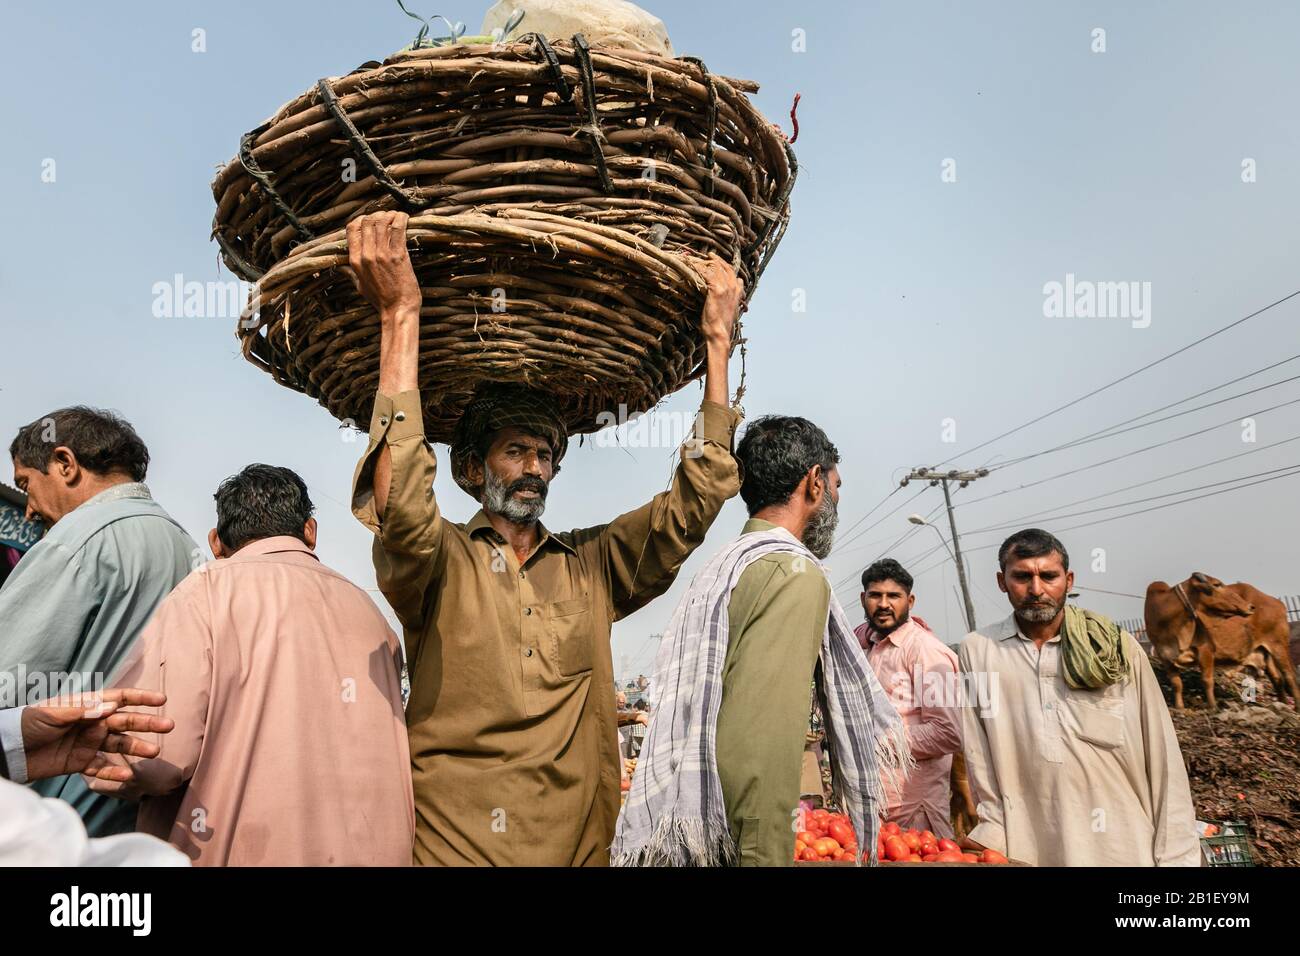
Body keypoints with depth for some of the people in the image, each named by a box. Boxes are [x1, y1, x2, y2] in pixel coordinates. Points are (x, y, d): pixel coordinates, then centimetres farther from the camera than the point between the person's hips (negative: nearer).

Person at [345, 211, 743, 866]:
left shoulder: (593, 565, 7)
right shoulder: (440, 562, -3)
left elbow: (695, 501, 0)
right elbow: (398, 502, -24)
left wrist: (717, 342, -2)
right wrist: (400, 316, -23)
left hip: (581, 845, 4)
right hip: (455, 844, -3)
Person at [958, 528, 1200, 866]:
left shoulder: (1119, 650, -4)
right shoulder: (977, 651, -4)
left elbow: (1163, 761, -3)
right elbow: (979, 756, 1)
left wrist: (1176, 857, -5)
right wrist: (993, 832, -3)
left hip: (1123, 847, 0)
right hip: (1027, 849, 0)